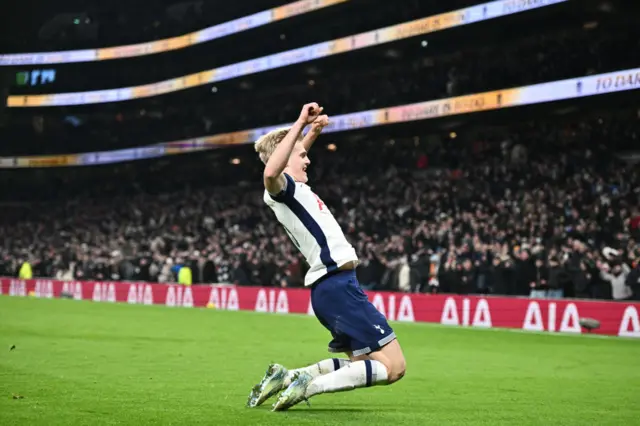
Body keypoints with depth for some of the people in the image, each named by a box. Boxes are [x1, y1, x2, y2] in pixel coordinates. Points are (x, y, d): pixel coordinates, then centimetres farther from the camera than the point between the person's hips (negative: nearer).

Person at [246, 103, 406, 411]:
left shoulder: (293, 188, 18)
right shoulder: (279, 190, -10)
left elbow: (297, 157, 41)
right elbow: (270, 172, -36)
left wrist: (313, 131, 24)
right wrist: (300, 124, -31)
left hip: (332, 287, 10)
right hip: (338, 285, -10)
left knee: (361, 365, 21)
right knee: (393, 366, -11)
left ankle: (287, 377, 13)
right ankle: (310, 385, -16)